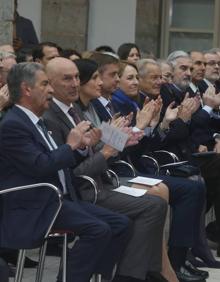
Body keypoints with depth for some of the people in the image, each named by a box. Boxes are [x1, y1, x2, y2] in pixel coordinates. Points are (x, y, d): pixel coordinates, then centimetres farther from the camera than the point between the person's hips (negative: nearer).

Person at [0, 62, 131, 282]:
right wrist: (70, 145, -8)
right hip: (34, 207, -10)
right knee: (98, 230, -27)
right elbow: (40, 166, -22)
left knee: (121, 224, -1)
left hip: (60, 199, 10)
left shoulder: (34, 121, 18)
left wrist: (79, 147, 5)